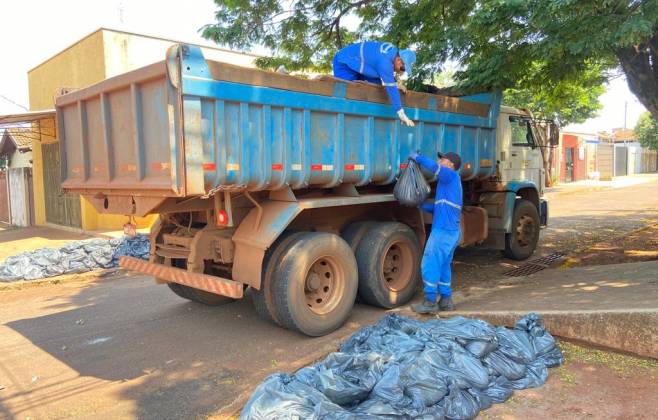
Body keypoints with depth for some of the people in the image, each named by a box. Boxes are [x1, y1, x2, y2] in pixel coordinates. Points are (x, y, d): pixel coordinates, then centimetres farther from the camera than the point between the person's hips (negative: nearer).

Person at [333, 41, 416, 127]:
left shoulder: (394, 51, -5)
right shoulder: (384, 61, -34)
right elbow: (391, 88, -35)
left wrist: (396, 84, -2)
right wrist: (401, 114, -33)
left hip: (355, 62, 9)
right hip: (344, 63, -9)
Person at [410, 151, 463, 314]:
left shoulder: (452, 176, -5)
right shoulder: (449, 182, 20)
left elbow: (433, 166, -24)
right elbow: (439, 207, 20)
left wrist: (417, 157, -10)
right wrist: (419, 204, 13)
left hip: (443, 231, -10)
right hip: (452, 231, 10)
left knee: (429, 265, -3)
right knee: (443, 266, 15)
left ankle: (430, 302, 3)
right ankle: (446, 300, 22)